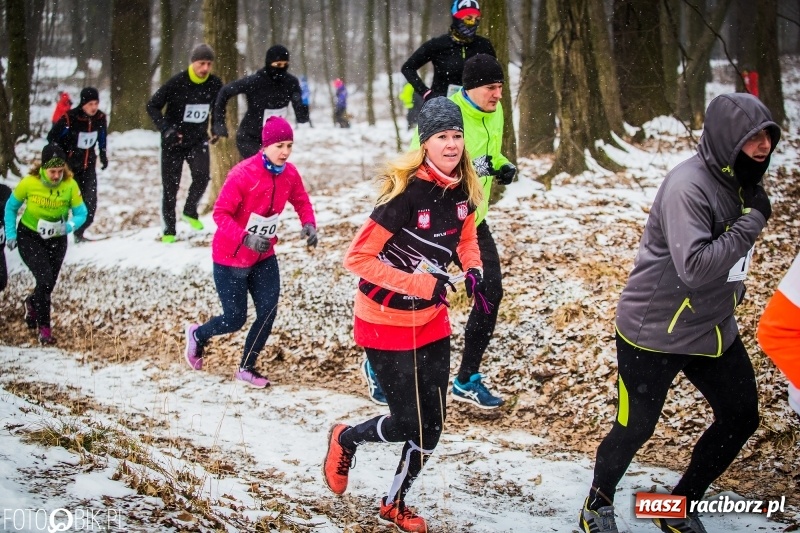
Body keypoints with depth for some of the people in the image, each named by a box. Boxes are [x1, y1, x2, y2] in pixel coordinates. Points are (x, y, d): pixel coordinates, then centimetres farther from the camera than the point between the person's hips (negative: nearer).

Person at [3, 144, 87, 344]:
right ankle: (44, 328, -5)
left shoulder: (70, 185, -19)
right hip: (29, 237, -3)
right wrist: (10, 234, -7)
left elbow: (81, 213, -13)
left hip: (57, 240, 3)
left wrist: (70, 226, -33)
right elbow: (11, 207, -5)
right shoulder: (29, 183, -21)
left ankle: (32, 304, 50)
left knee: (49, 285, 14)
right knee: (45, 279, -20)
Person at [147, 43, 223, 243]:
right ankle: (169, 230, 16)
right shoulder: (177, 82, -17)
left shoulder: (215, 84, -6)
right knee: (171, 186, 2)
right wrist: (166, 129, -25)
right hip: (173, 141, -2)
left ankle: (190, 211, 6)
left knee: (202, 176, -21)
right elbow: (152, 106, -12)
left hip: (198, 140, 2)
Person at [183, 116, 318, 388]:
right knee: (235, 319, 3)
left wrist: (309, 225, -12)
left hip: (264, 257, 5)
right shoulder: (242, 174, -24)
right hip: (230, 258, -5)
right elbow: (220, 213, -22)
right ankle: (198, 335, 36)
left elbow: (302, 202, 9)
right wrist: (246, 238, -35)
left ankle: (247, 368, 19)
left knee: (268, 313, -2)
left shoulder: (290, 174, -6)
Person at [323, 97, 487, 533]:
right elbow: (356, 258, -23)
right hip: (386, 323, -7)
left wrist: (473, 271, -3)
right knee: (407, 423, 0)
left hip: (431, 321, 7)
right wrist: (419, 283, -27)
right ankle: (346, 439, 33)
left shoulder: (463, 191, -3)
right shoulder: (407, 193, -25)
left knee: (432, 423, 9)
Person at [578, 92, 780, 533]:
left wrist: (734, 290, 12)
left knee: (740, 419, 10)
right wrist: (752, 221, -30)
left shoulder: (741, 179, 1)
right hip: (654, 331, -8)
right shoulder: (687, 187, -26)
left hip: (713, 328, 8)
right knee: (635, 429, 5)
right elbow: (696, 268, -35)